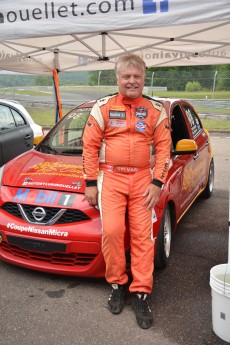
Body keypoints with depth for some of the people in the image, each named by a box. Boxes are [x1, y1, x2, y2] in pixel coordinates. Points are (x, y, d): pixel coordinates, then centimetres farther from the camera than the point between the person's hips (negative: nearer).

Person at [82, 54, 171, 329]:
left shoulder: (156, 110, 7)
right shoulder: (103, 107, 3)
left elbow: (163, 148, 4)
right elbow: (90, 145, 1)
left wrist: (157, 183, -5)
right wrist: (90, 183, -3)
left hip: (143, 179, 1)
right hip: (110, 177, -1)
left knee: (143, 236, -1)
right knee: (112, 231, -13)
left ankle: (141, 294, 9)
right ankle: (117, 284, 10)